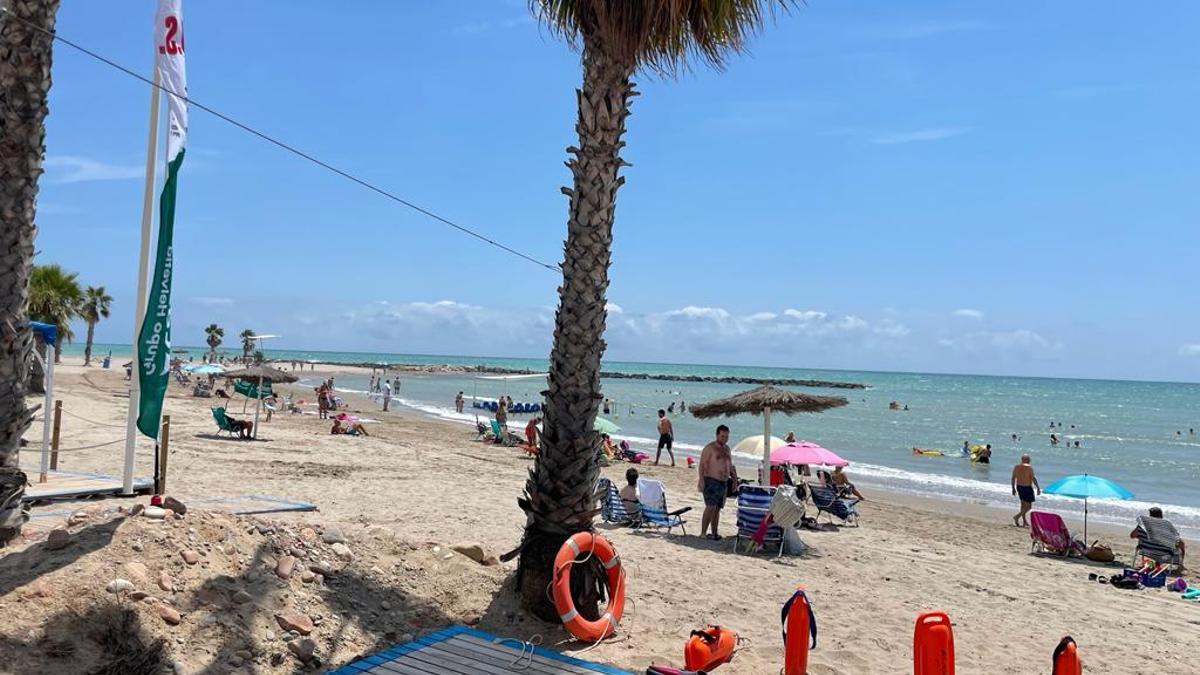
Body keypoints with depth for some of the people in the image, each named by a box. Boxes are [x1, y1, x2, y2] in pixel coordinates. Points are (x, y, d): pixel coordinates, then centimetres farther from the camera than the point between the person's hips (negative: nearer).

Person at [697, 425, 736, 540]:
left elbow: (730, 466, 25)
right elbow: (702, 465, -12)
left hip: (724, 483, 7)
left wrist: (734, 478, 14)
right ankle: (703, 533, -15)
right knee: (711, 507, -16)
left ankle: (714, 533, 16)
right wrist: (701, 481, -21)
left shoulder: (727, 449, 16)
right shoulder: (710, 448, -6)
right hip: (711, 481, -7)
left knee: (717, 509, 10)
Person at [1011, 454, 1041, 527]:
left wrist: (1013, 488, 16)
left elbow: (1013, 478, 7)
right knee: (1028, 506, 2)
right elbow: (1033, 479, -15)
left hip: (1019, 487, 7)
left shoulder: (1016, 467, 4)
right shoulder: (1029, 467, -14)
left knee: (1023, 505, 17)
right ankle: (1017, 517, -15)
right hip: (1027, 488, -7)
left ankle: (1024, 522, 22)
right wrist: (1038, 488, -8)